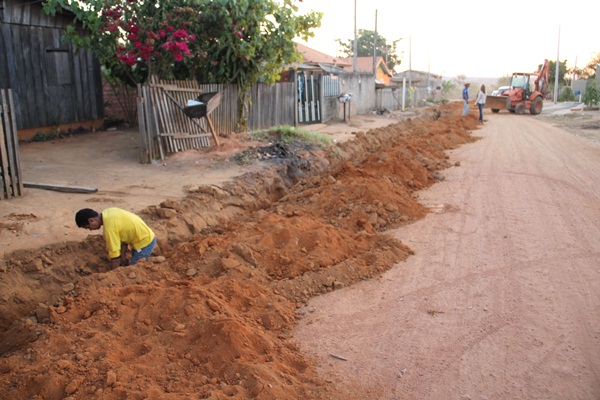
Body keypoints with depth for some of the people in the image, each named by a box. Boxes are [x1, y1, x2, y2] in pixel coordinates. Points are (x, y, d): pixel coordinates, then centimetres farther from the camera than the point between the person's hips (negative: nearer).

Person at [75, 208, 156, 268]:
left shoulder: (109, 227, -25)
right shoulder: (108, 212, 2)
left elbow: (115, 257, -21)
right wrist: (123, 257, 9)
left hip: (144, 243, -10)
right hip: (146, 236, 10)